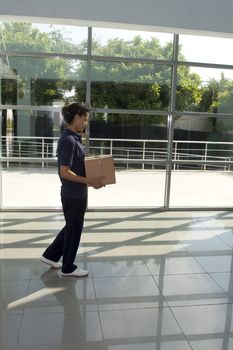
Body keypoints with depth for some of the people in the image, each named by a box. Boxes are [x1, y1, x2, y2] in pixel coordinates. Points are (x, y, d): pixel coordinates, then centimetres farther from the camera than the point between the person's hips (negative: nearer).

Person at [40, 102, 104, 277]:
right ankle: (68, 267, 23)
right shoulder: (69, 141, -22)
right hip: (74, 194, -10)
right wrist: (90, 181, -22)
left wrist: (92, 178, 14)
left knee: (72, 227, 22)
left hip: (76, 193, 10)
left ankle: (51, 255, 34)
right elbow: (65, 172, -24)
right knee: (74, 230, 6)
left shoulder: (73, 138, 9)